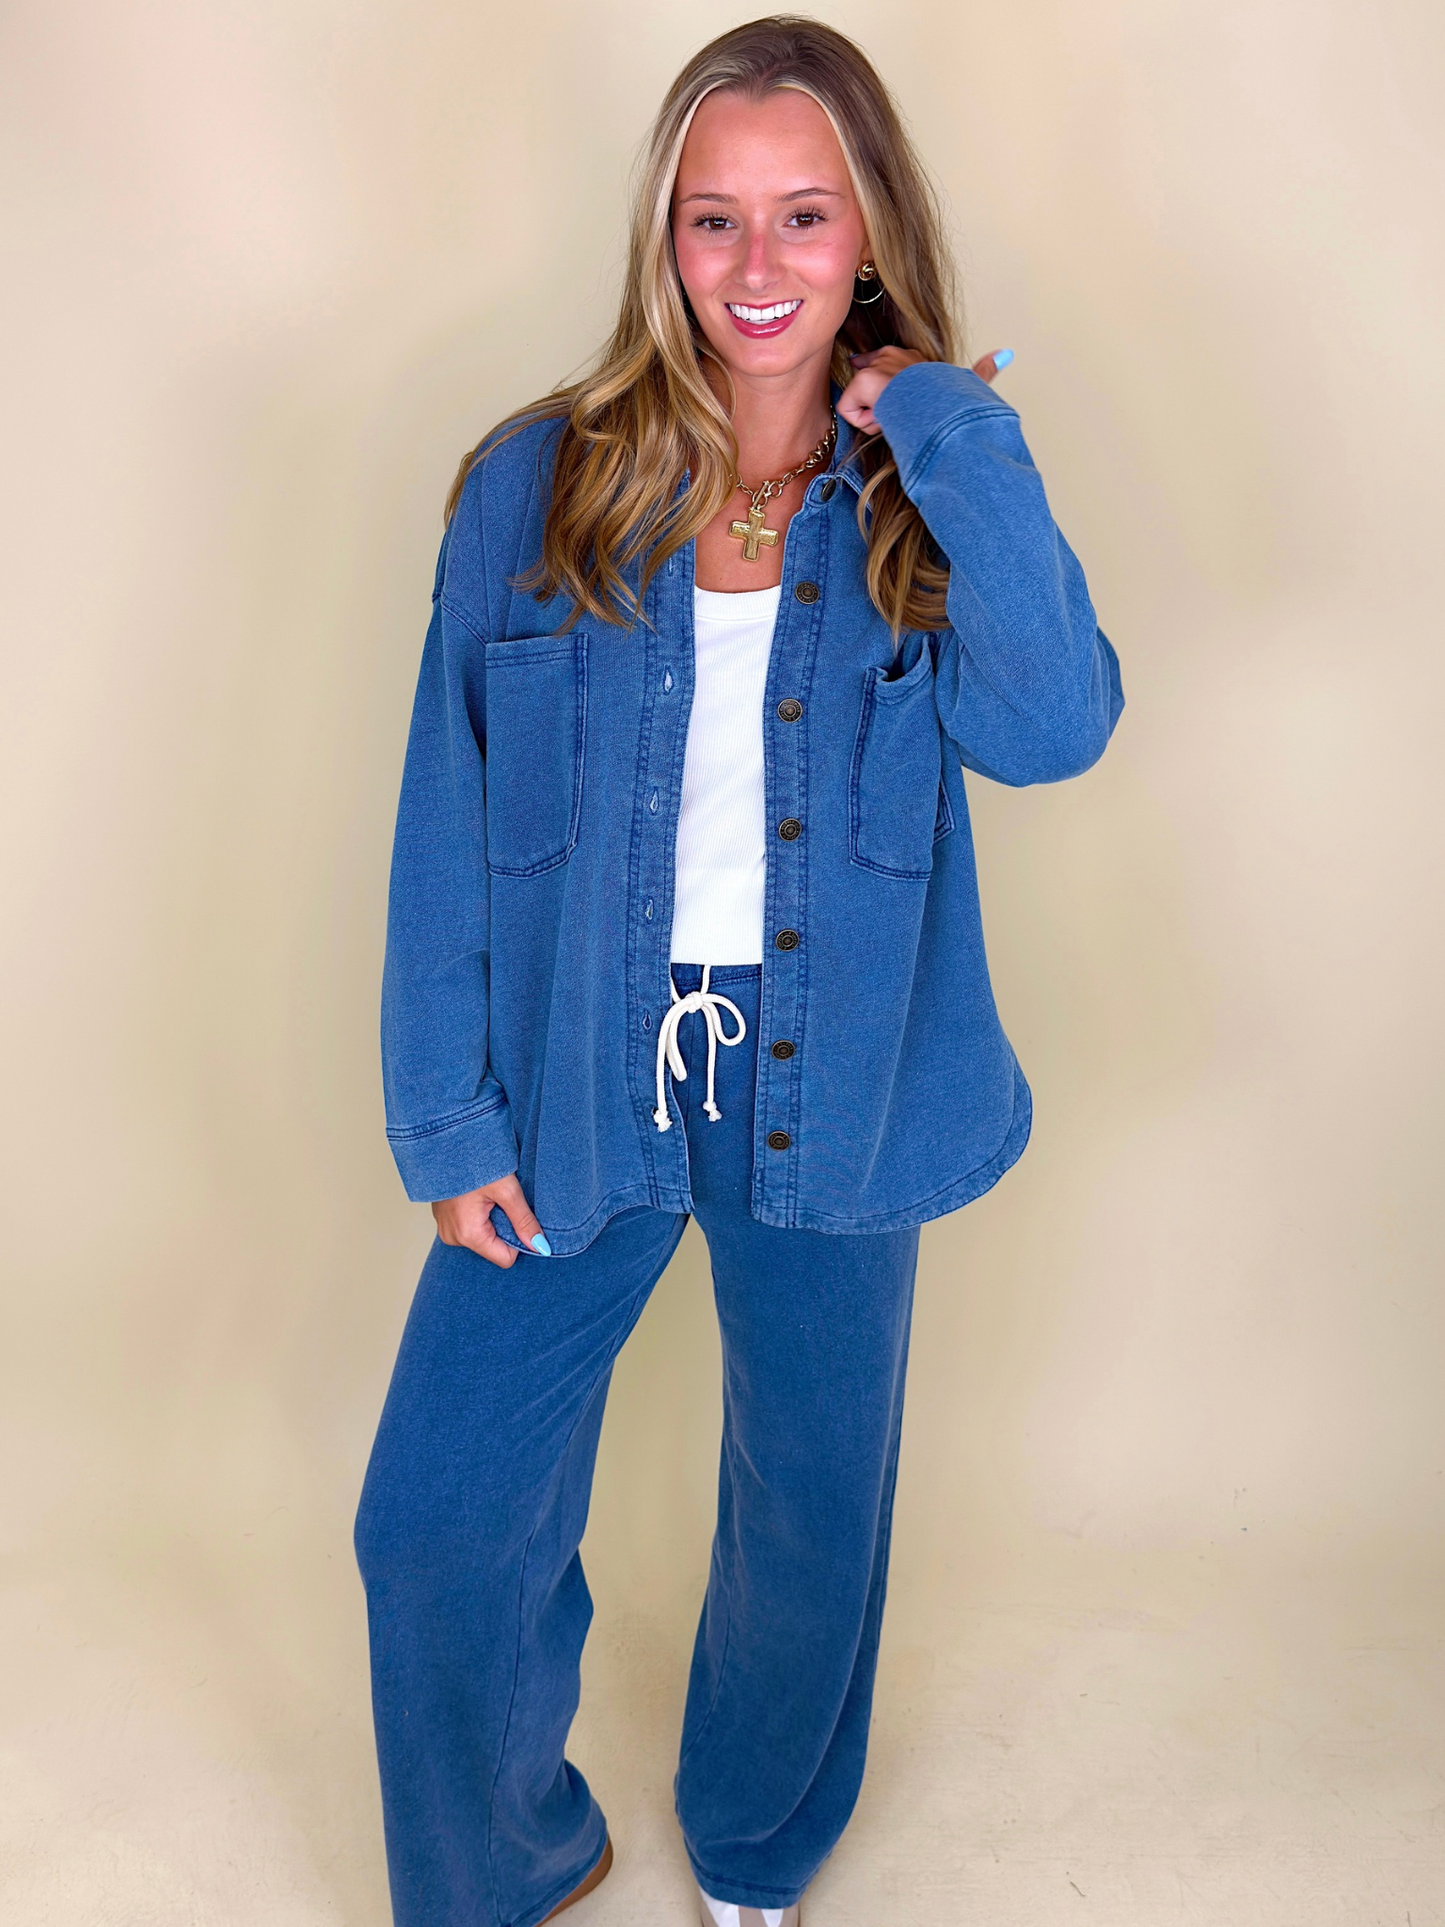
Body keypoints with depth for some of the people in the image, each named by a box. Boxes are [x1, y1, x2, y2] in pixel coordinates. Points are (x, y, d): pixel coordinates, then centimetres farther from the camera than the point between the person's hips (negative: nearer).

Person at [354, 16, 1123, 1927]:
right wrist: (451, 1120, -5)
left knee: (810, 1522, 17)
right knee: (438, 1525, 4)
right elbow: (449, 825, -1)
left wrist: (952, 429, -17)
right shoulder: (535, 487, -2)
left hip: (832, 1088, 1)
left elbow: (1053, 726, -20)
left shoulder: (932, 496, 0)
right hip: (576, 1085, 0)